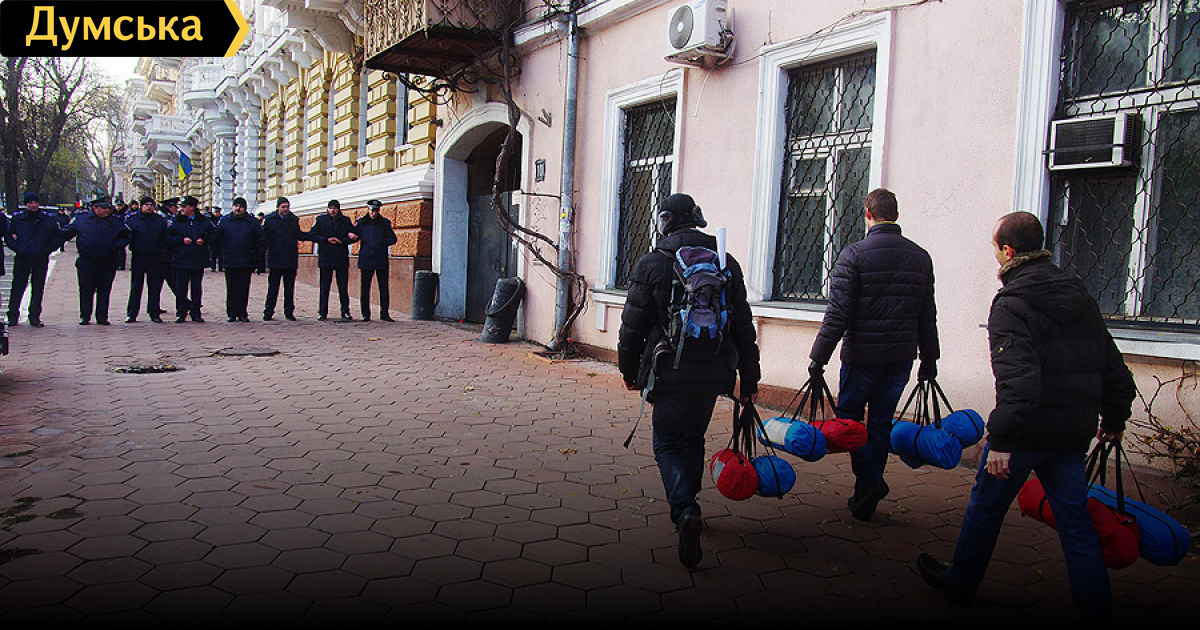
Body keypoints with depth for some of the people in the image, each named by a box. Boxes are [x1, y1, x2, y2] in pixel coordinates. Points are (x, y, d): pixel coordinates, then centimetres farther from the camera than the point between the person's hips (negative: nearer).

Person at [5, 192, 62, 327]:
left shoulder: (48, 220, 5)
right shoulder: (17, 219, 6)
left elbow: (58, 237, 12)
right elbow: (7, 235, 15)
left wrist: (48, 249, -1)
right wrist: (16, 247, -1)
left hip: (41, 260, 0)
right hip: (22, 259, 0)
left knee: (38, 288, 3)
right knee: (17, 287, 1)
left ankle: (35, 317, 10)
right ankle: (13, 316, 10)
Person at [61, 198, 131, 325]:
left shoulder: (116, 222, 4)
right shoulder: (81, 220, 7)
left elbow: (125, 237, 4)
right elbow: (65, 233, 15)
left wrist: (116, 246, -11)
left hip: (107, 263, 0)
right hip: (86, 262, 1)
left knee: (104, 290, 4)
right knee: (86, 290, 5)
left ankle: (102, 317, 12)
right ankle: (85, 316, 16)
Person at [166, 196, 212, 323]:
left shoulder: (204, 221, 6)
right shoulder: (176, 221, 4)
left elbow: (213, 235, 10)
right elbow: (168, 237, 1)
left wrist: (204, 240, -7)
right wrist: (182, 240, -13)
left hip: (199, 260, 1)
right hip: (181, 260, -1)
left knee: (197, 288, 6)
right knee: (181, 288, 0)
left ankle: (195, 313, 14)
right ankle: (181, 313, 9)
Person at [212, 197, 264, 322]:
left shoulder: (253, 222, 5)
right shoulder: (224, 221, 6)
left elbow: (260, 240, 8)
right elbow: (215, 239, 11)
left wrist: (254, 253, 3)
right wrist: (223, 251, 2)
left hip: (247, 263, 0)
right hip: (229, 262, 1)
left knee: (244, 289, 1)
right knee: (231, 289, 4)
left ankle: (242, 313, 9)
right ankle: (231, 313, 11)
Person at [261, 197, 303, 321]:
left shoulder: (294, 220, 9)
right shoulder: (269, 220, -1)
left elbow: (299, 236, 16)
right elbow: (263, 237, -1)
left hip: (291, 261, 3)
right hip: (275, 260, -3)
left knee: (290, 288, 7)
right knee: (273, 287, 1)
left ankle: (289, 312, 14)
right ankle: (268, 312, 9)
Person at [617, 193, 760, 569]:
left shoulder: (652, 265, -5)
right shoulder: (726, 264, 5)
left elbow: (633, 326, -2)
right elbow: (743, 327, 7)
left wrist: (629, 369, 12)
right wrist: (749, 379, 12)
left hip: (670, 373, -3)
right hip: (713, 374, 4)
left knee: (668, 445, 7)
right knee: (694, 441, 21)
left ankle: (685, 512, -15)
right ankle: (686, 508, 32)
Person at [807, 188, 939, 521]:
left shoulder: (855, 254, -9)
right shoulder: (920, 256, 7)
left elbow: (838, 313, -13)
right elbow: (928, 315, 10)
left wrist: (819, 357, -9)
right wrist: (929, 359, 19)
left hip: (862, 356, -4)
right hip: (902, 356, 5)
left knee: (848, 415, 13)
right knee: (881, 421, 13)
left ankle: (869, 478, -4)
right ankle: (865, 496, 19)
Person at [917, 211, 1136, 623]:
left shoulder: (1011, 305, -14)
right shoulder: (1080, 296, 9)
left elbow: (1017, 379, -25)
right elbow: (1113, 368, 15)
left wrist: (1001, 440, -23)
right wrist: (1113, 419, 27)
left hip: (1028, 431, -6)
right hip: (1074, 432, 7)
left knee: (985, 508, 12)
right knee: (1077, 523, 11)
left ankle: (960, 583, 29)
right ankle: (1097, 612, 12)